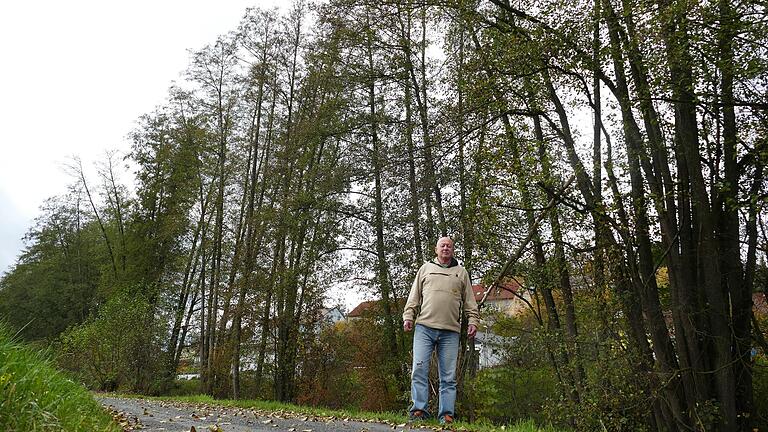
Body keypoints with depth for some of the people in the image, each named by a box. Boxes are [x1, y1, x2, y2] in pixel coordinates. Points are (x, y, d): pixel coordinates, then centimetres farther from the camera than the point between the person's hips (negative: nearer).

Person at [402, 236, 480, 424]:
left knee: (448, 376, 1)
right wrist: (408, 316, 3)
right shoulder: (426, 268, 17)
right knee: (419, 369, -7)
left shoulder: (461, 272, 17)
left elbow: (470, 301, 15)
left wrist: (473, 321, 3)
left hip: (450, 332, 0)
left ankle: (447, 414, 4)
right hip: (424, 327, 0)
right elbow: (414, 296, 14)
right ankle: (419, 410, -2)